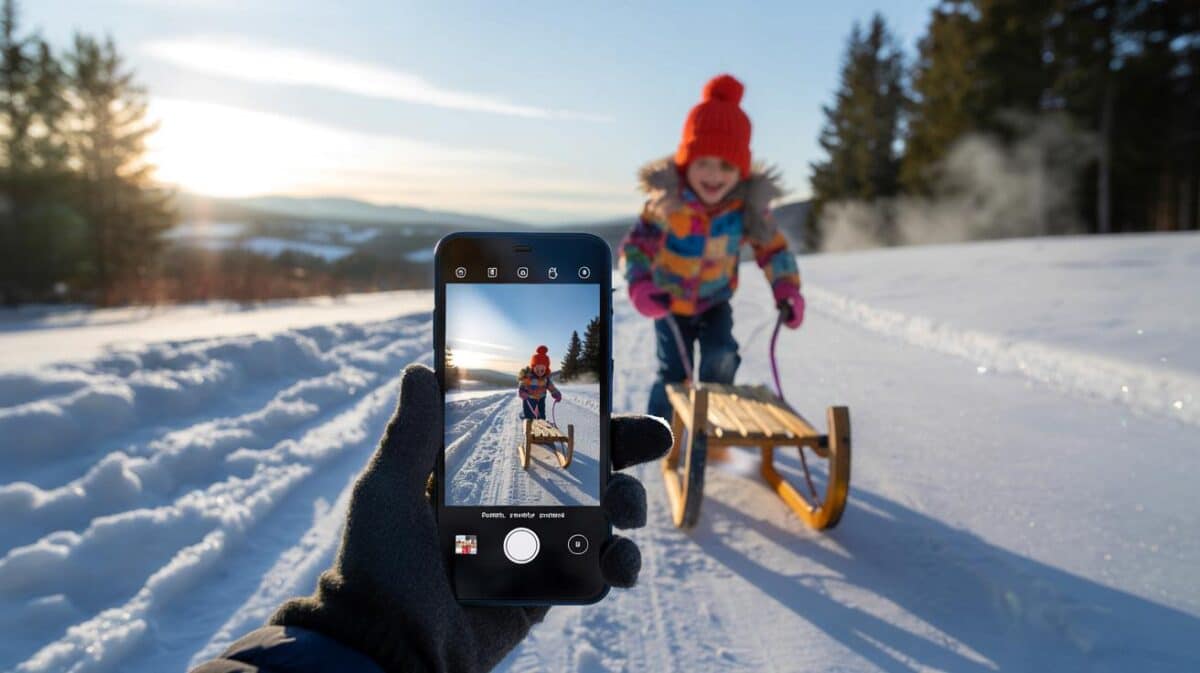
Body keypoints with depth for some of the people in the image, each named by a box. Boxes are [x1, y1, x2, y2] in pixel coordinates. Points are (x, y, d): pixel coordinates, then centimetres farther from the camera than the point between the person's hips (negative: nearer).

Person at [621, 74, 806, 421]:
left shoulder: (747, 206, -20)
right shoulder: (666, 202, -26)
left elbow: (773, 248, -7)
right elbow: (636, 244, -17)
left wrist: (787, 290, -20)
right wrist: (639, 286, -33)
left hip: (715, 302, 2)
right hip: (669, 304, -1)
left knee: (721, 359, -18)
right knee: (672, 373, 1)